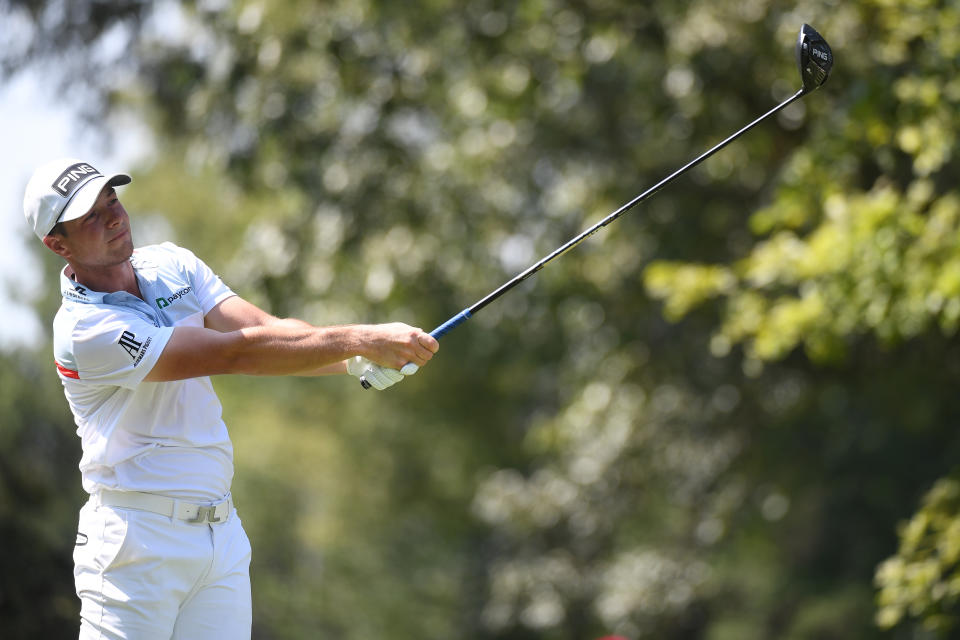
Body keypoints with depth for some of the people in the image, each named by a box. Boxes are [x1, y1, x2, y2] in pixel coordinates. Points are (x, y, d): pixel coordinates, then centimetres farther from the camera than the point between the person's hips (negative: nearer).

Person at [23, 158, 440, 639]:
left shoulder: (172, 265, 8)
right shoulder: (83, 330, -16)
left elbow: (265, 328, -4)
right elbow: (236, 353, -20)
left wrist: (359, 363, -22)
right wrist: (358, 340, -22)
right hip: (138, 544, -6)